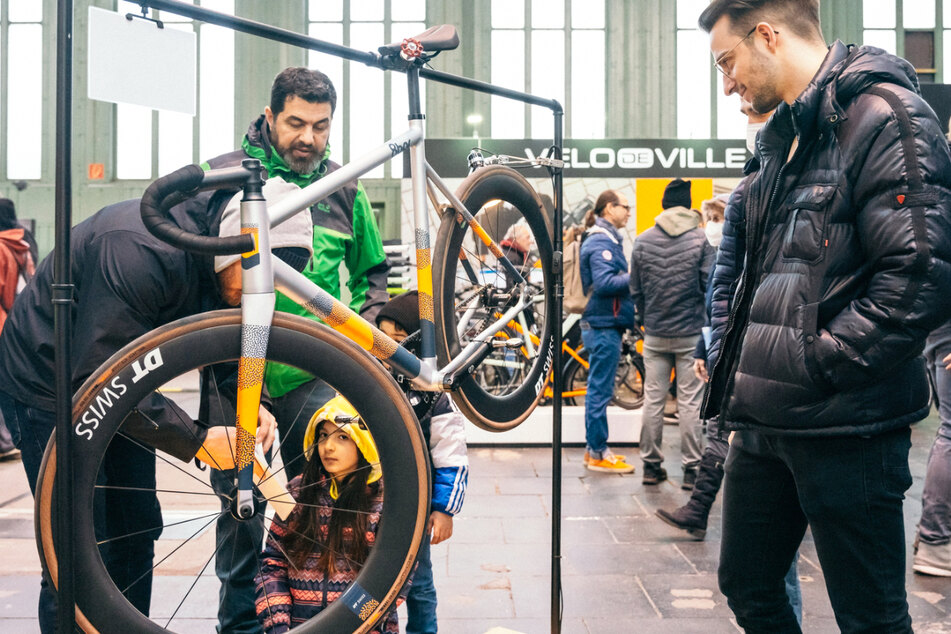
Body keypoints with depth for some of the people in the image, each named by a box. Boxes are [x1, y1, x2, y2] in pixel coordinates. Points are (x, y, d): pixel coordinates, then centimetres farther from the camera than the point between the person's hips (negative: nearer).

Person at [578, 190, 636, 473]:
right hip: (604, 325, -11)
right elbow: (604, 283, -25)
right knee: (600, 390, -4)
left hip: (602, 325, 11)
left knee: (598, 390, 14)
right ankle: (599, 454, 2)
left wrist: (633, 278, 6)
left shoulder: (607, 240, 18)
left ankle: (594, 449, 22)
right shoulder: (601, 242, -15)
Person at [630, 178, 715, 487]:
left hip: (655, 334, 2)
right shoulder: (701, 239, -6)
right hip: (691, 333, -2)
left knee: (653, 398, 8)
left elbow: (636, 290, 6)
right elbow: (710, 285, -6)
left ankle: (651, 464, 15)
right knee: (690, 401, 2)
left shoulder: (642, 241, 2)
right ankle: (691, 468, 6)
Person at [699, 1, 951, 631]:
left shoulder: (883, 115, -12)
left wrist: (817, 364, -18)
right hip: (764, 421, 9)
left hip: (845, 429, -9)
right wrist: (736, 348, 13)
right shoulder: (783, 140, 17)